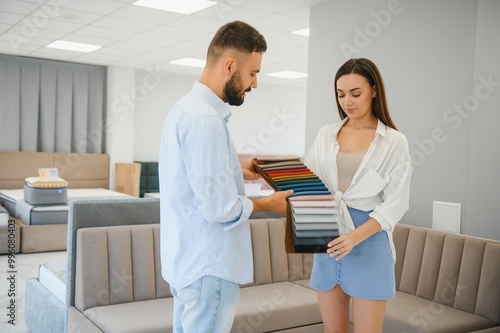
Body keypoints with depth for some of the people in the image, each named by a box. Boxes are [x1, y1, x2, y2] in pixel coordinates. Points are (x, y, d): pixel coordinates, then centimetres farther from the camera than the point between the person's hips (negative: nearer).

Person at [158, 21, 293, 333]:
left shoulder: (188, 106, 8)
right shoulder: (205, 119, -24)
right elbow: (221, 209, -24)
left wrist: (236, 169, 12)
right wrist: (267, 203, -8)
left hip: (187, 258, 10)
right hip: (208, 265, -10)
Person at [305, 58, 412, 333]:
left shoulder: (394, 142, -3)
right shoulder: (325, 135, 9)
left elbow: (394, 204, -8)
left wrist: (355, 237, -21)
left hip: (369, 243, -3)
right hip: (327, 241, 4)